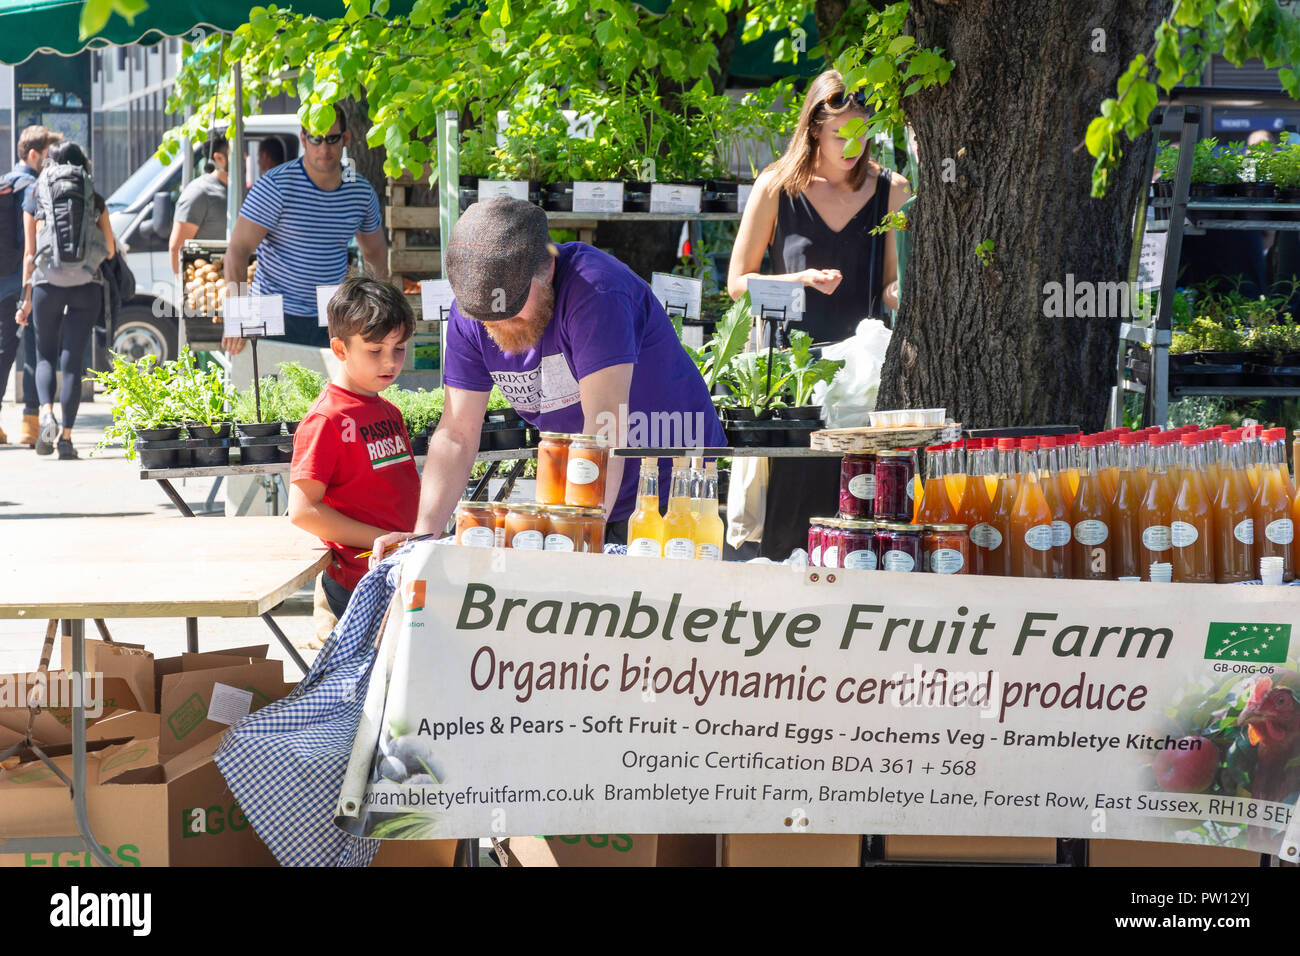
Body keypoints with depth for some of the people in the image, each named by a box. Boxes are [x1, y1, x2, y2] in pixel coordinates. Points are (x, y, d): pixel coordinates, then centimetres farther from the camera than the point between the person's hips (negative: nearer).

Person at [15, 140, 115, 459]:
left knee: (45, 355, 13)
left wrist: (26, 297, 8)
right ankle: (66, 437, -2)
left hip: (47, 283, 0)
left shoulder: (34, 197, 7)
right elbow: (111, 249, 10)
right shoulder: (94, 198, 8)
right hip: (87, 285, 0)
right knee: (73, 358, 4)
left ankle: (46, 416, -13)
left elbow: (29, 252, 5)